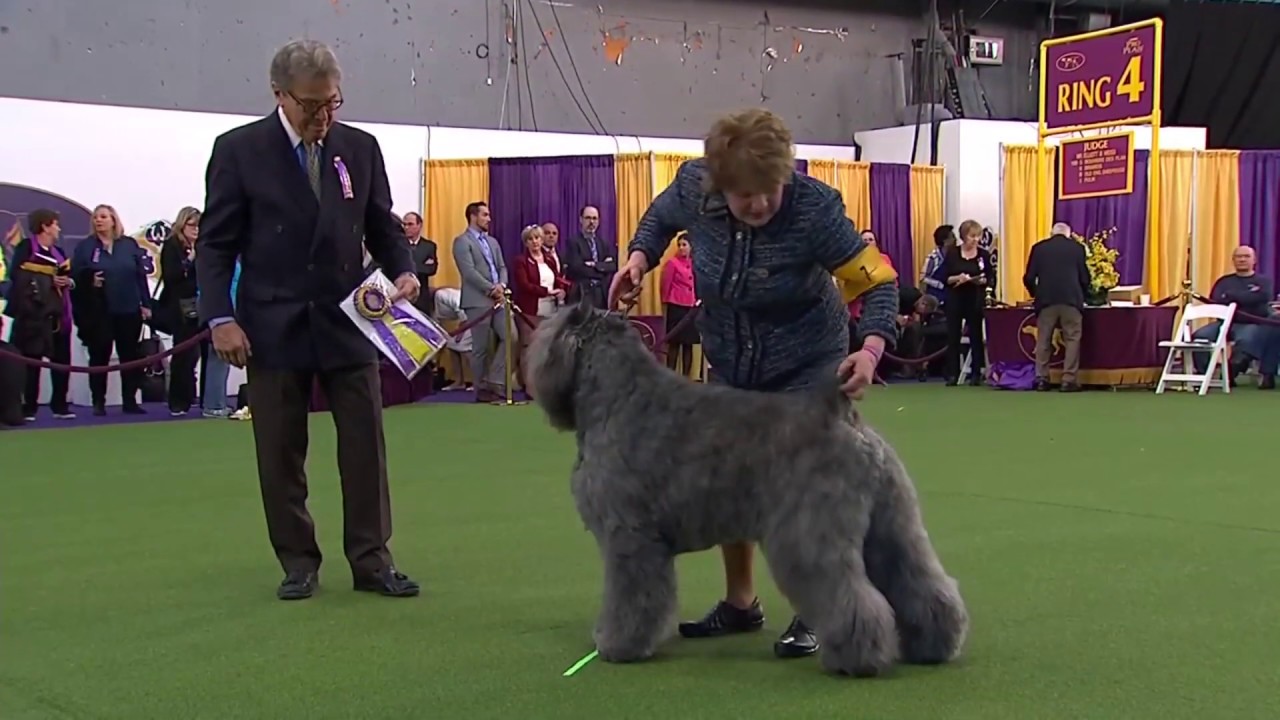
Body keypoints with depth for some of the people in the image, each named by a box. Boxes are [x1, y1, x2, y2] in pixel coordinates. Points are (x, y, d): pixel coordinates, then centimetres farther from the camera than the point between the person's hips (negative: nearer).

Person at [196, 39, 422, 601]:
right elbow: (215, 244, -2)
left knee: (366, 444, 2)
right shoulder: (239, 150, -3)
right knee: (280, 451, 5)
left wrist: (403, 271, -7)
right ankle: (298, 562, 16)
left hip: (348, 322, 2)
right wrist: (221, 318, -11)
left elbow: (382, 228, 13)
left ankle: (371, 559, 10)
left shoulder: (360, 148, 6)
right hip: (273, 326, -2)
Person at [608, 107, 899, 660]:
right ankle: (740, 603, 24)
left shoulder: (814, 208, -28)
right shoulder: (694, 187, -18)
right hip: (729, 365, 5)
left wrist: (871, 349, -40)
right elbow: (660, 217, 6)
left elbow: (876, 282, -24)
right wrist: (639, 257, -12)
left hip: (805, 365, -4)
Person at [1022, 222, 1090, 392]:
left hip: (1046, 301, 1)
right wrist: (1081, 296, 25)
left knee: (1043, 340, 9)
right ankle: (1069, 380, -1)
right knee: (1072, 340, 4)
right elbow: (1085, 278, 8)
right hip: (1071, 300, -1)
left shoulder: (1039, 248, 8)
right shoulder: (1077, 248, 8)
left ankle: (1042, 379, 7)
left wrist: (1036, 294, 23)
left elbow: (1029, 278, 5)